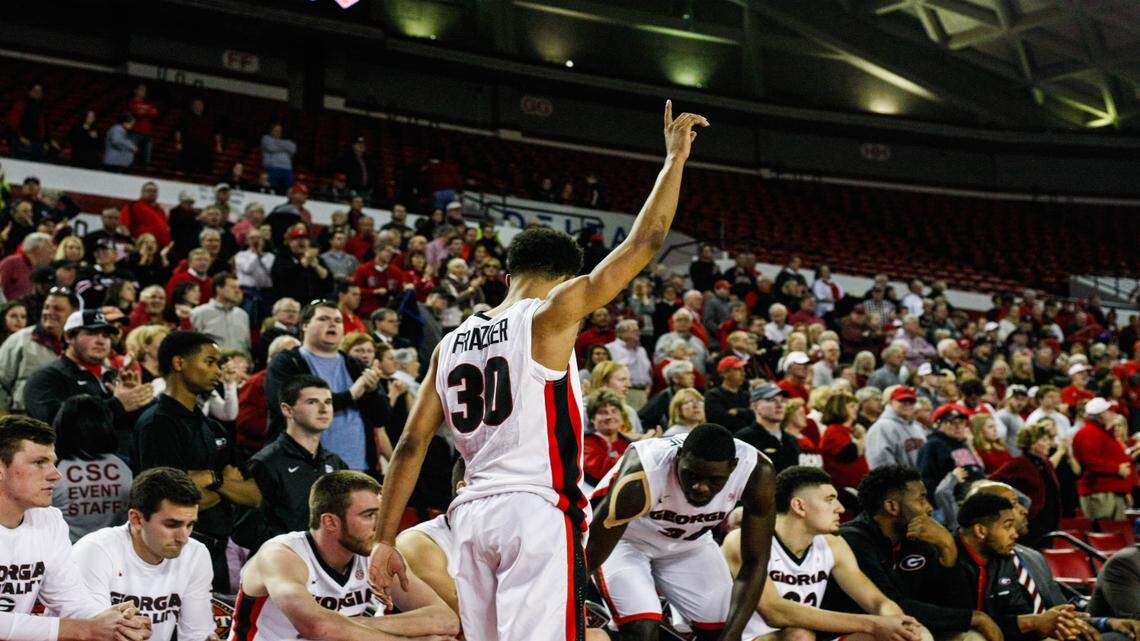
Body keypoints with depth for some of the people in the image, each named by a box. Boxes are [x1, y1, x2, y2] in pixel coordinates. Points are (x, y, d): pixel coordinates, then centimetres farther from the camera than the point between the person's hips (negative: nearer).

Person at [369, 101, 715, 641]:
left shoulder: (451, 344, 14)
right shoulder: (549, 316, -2)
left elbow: (411, 444, 11)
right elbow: (643, 243, -2)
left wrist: (384, 540, 14)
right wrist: (674, 158, 8)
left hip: (473, 515, 7)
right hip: (537, 510, -7)